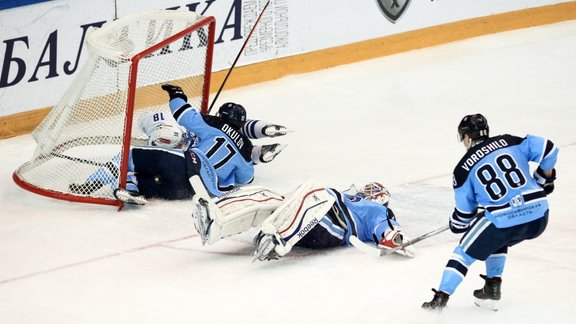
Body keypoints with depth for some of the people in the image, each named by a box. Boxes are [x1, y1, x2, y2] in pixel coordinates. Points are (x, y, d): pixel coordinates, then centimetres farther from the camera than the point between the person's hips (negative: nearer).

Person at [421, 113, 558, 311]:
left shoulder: (464, 168, 6)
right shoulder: (509, 143, 11)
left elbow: (465, 211, 13)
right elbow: (548, 149, 5)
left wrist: (456, 225, 35)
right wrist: (544, 180, 21)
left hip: (503, 220, -4)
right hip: (539, 216, 4)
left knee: (465, 252, 15)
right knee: (497, 240, 33)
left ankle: (441, 298, 10)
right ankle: (492, 288, 29)